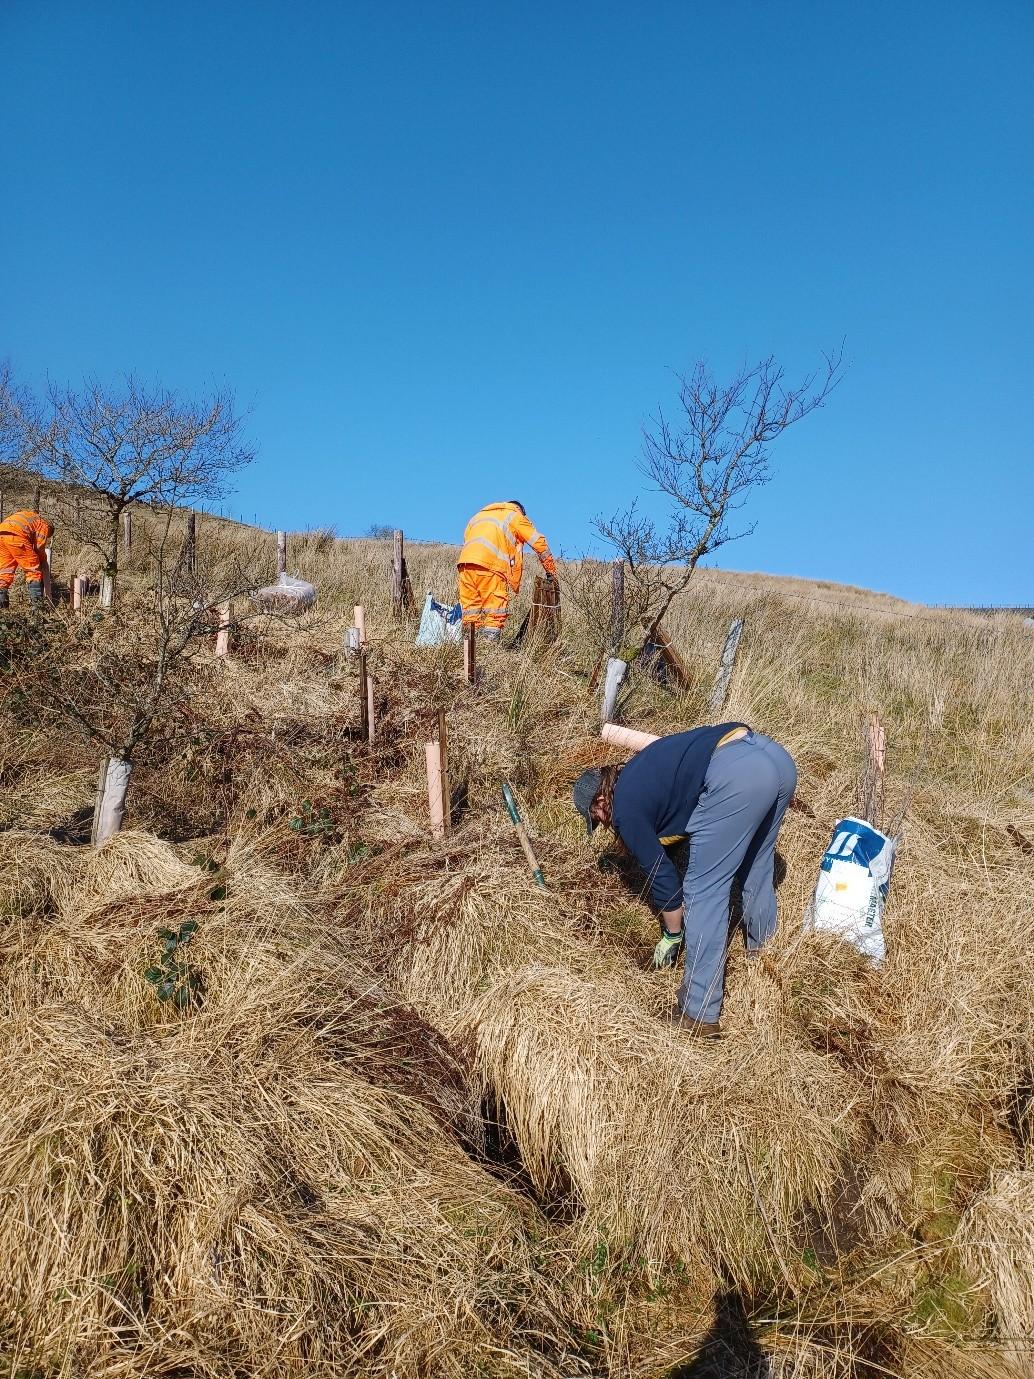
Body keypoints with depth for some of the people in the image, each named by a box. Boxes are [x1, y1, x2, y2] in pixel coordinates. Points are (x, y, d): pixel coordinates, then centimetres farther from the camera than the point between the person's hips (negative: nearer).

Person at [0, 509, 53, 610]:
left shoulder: (29, 516, 39)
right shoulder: (44, 525, 17)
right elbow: (39, 547, 7)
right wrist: (43, 561, 25)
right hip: (16, 535, -7)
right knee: (33, 570, 1)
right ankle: (37, 603, -5)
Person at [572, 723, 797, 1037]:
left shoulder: (625, 808, 8)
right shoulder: (637, 773, 32)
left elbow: (661, 875, 13)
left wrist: (671, 936, 30)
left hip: (736, 776, -9)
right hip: (778, 756, 10)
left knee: (703, 893, 3)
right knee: (756, 865, 30)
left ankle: (699, 1015, 8)